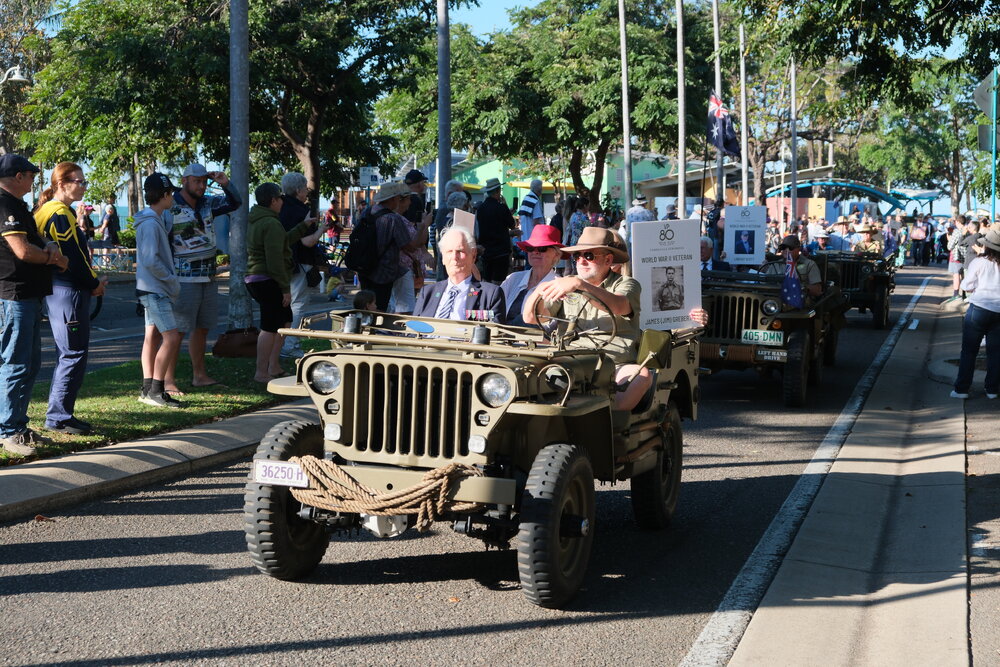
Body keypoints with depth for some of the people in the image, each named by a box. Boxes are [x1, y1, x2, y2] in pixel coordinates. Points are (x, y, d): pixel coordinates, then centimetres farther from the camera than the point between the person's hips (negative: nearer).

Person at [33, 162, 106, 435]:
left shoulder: (46, 211, 17)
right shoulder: (61, 214, -15)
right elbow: (73, 258, -19)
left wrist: (92, 281, 10)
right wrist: (94, 284, -7)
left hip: (58, 290, 11)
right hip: (69, 292, -11)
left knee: (67, 354, 16)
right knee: (74, 354, -6)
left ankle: (60, 414, 22)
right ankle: (59, 417, -1)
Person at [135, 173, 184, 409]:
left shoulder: (154, 220, 14)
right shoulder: (151, 224, -18)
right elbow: (151, 261, -24)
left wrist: (171, 281, 14)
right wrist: (173, 281, -14)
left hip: (153, 289, 11)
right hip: (155, 289, -11)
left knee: (153, 336, 12)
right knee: (172, 337, -12)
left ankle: (148, 389, 16)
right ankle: (156, 391, -9)